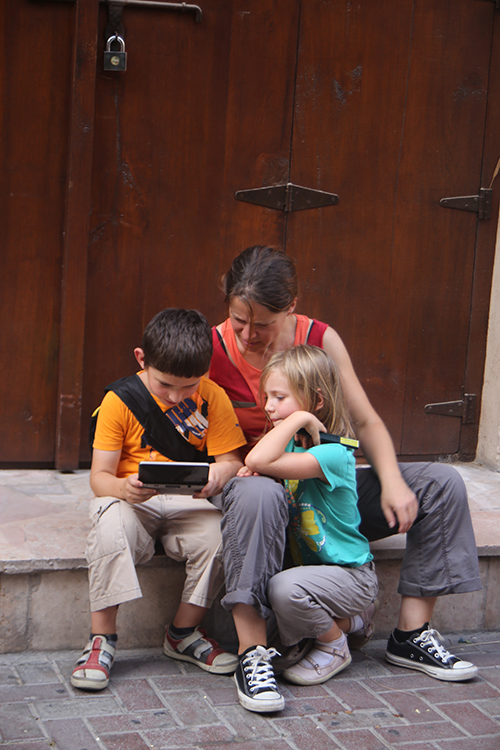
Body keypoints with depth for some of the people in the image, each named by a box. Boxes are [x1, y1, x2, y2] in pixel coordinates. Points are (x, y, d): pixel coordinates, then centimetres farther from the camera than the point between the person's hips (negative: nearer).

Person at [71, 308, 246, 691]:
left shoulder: (214, 397, -4)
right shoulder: (119, 400, -8)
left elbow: (231, 460, -3)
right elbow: (99, 476, -9)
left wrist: (218, 475, -29)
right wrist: (123, 488, -34)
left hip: (190, 503, 2)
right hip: (132, 501, -2)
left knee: (221, 530, -29)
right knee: (110, 520, -36)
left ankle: (184, 633, -4)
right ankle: (101, 638, -21)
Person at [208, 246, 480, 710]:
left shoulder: (321, 340, -2)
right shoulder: (211, 349, -9)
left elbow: (365, 421, 0)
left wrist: (392, 481, -17)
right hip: (249, 479, -4)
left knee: (442, 483, -10)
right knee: (258, 494, -43)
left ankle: (411, 635, -7)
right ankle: (252, 652, -39)